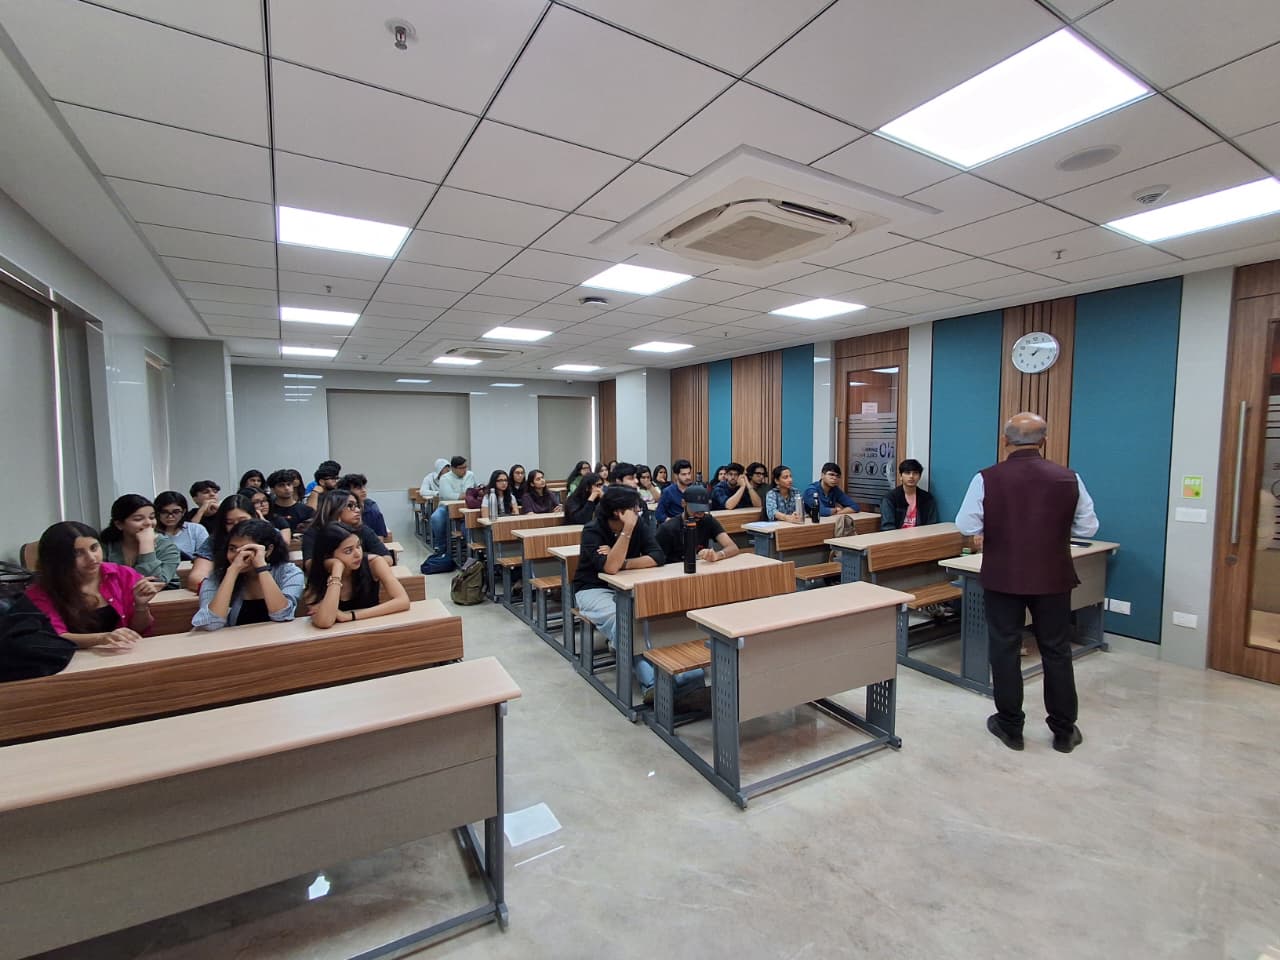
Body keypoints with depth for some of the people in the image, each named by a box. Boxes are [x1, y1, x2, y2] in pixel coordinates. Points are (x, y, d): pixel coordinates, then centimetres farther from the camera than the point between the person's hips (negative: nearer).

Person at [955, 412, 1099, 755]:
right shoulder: (1068, 478, -4)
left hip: (1002, 578, -2)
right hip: (1053, 579, 2)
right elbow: (1088, 527, 2)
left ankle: (1010, 727, 20)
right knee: (1056, 652, 14)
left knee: (1004, 650, 9)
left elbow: (967, 526, -10)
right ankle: (1064, 731, 26)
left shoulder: (987, 479, -12)